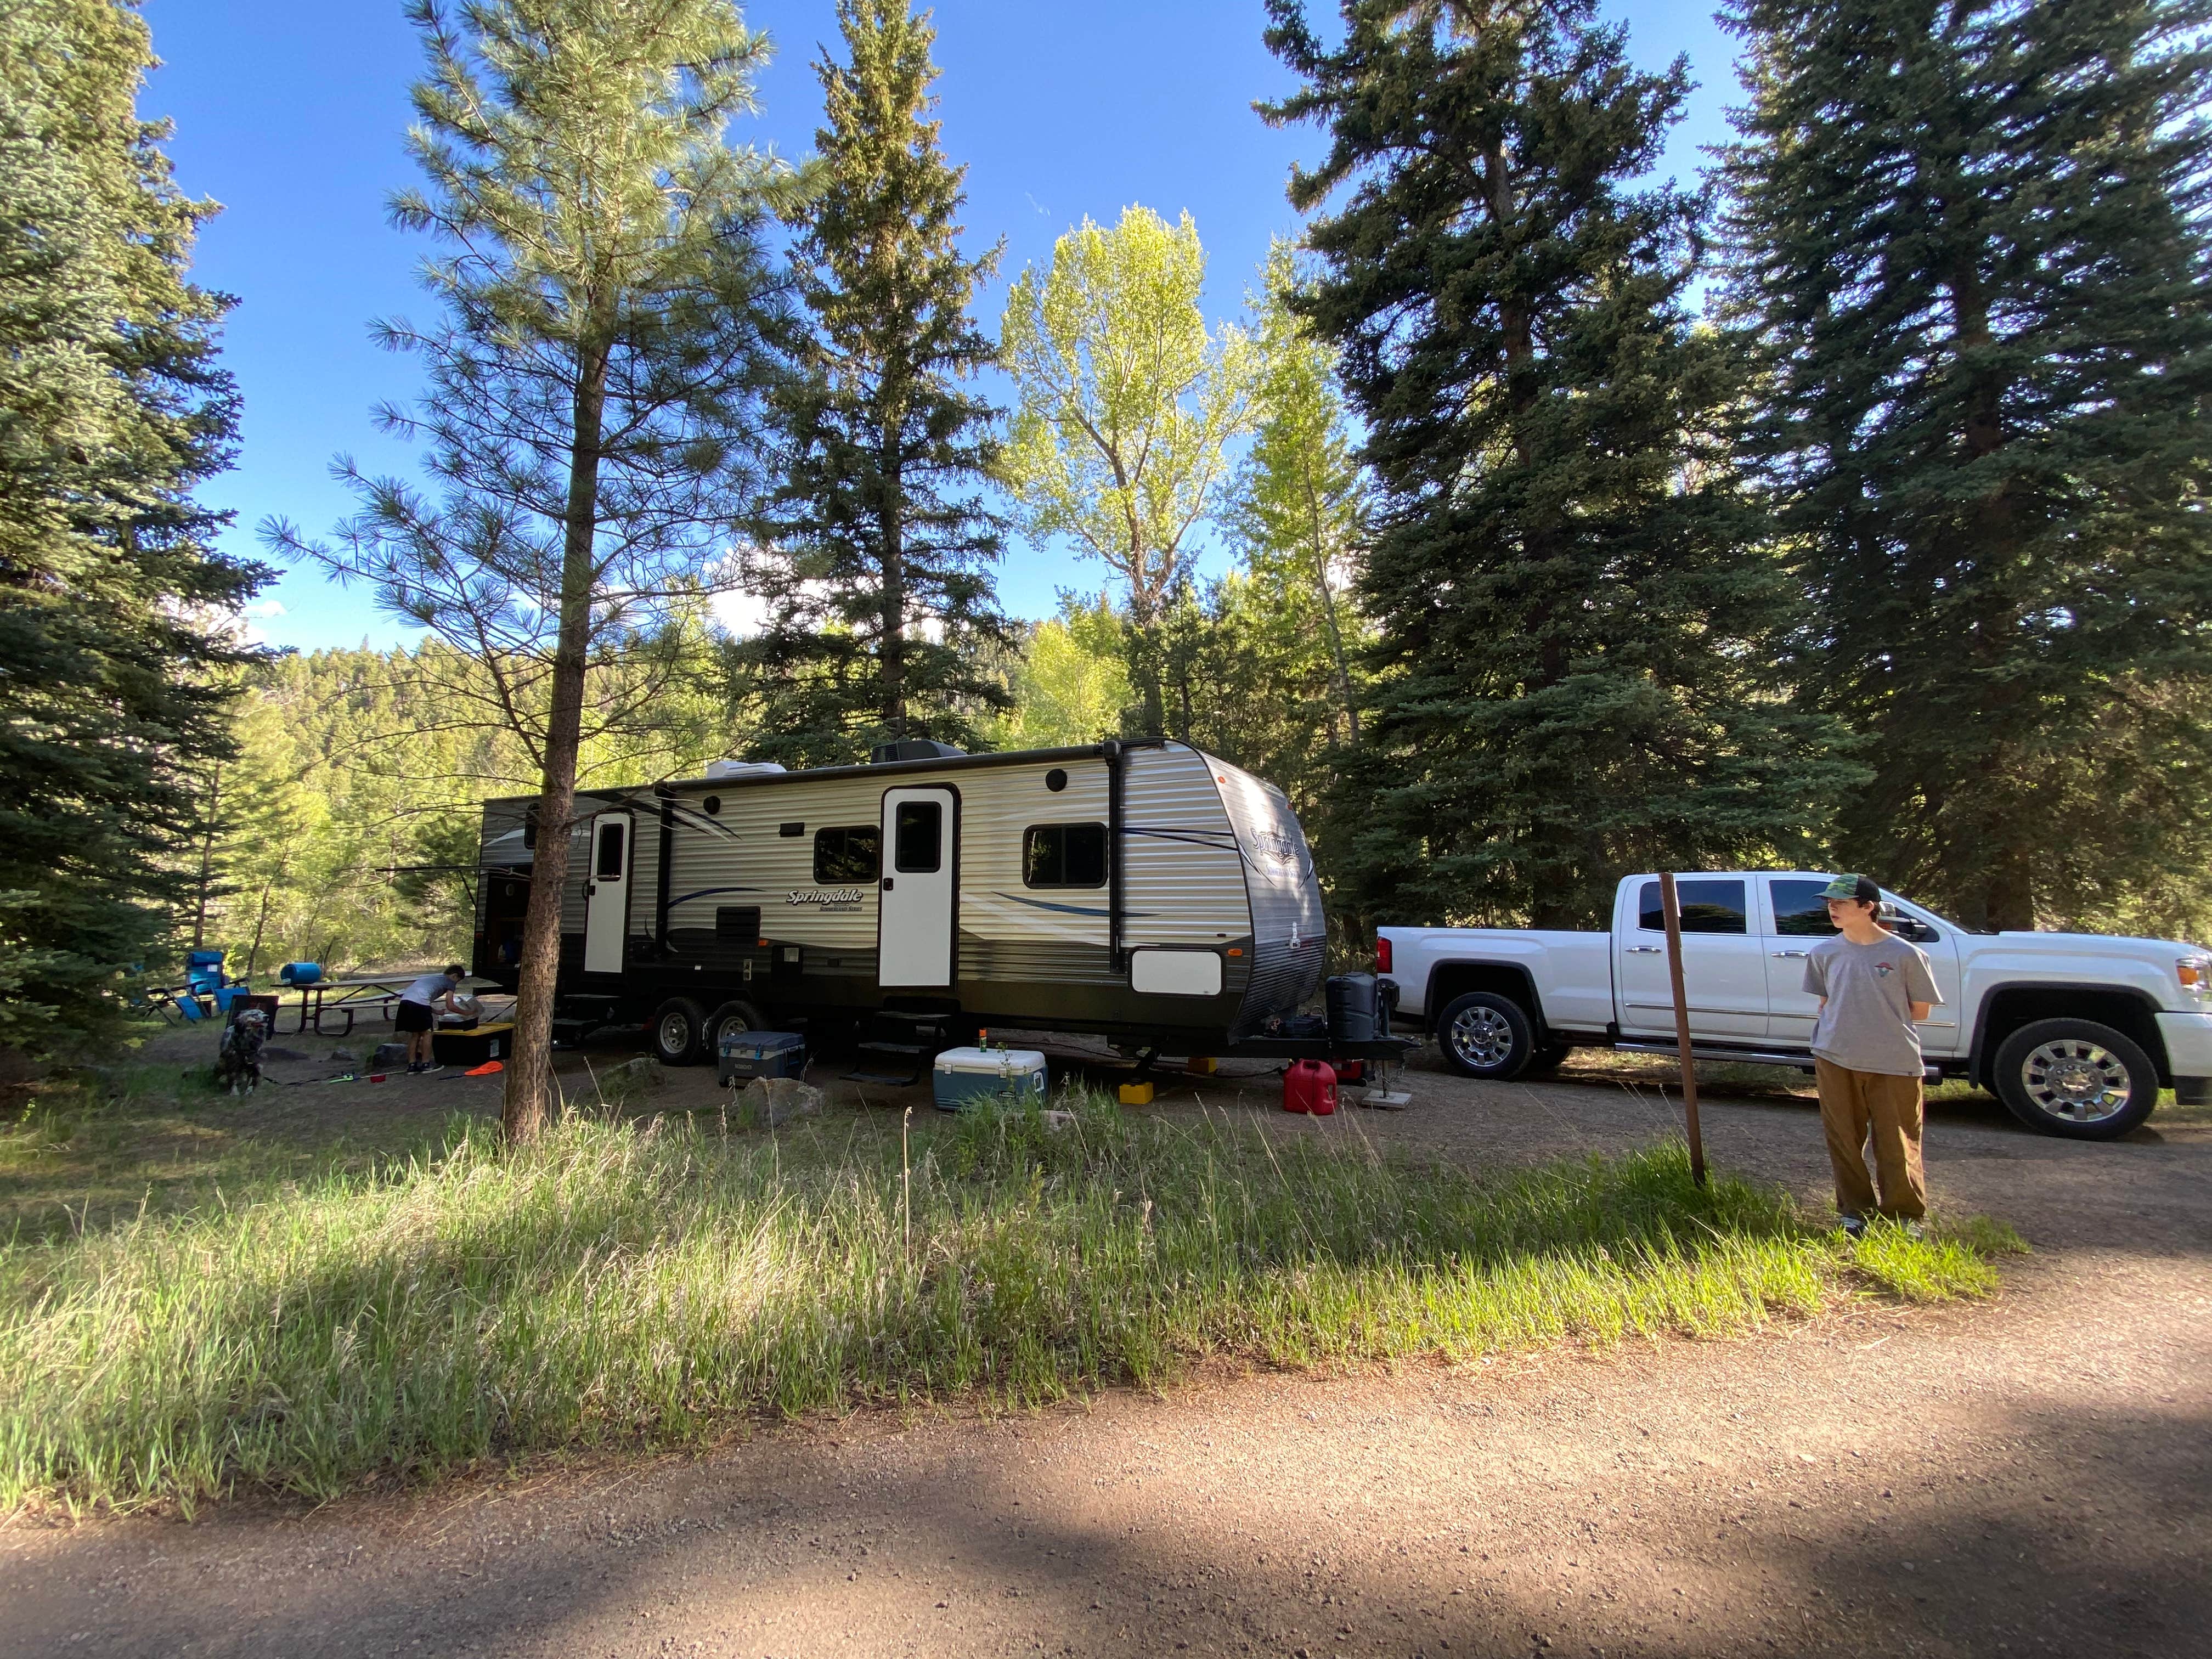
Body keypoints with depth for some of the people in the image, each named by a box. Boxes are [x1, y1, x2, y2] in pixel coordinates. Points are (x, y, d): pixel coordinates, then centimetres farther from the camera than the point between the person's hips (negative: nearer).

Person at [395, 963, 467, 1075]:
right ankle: (426, 1064, 8)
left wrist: (437, 1012, 33)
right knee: (427, 1032, 6)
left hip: (405, 1000, 7)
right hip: (419, 1003, -7)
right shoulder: (450, 982, 14)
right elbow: (450, 1006, 11)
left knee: (415, 1034, 17)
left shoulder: (432, 977, 35)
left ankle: (412, 1065, 18)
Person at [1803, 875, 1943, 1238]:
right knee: (1845, 1142, 10)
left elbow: (1920, 1010, 1)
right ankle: (1854, 1210, 24)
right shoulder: (1824, 953, 3)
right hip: (1836, 1060, 3)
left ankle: (1907, 1216, 23)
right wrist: (1845, 1026, 3)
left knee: (1897, 1146, 5)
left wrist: (1883, 1021, 1)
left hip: (1895, 1064, -3)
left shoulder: (1906, 955, -7)